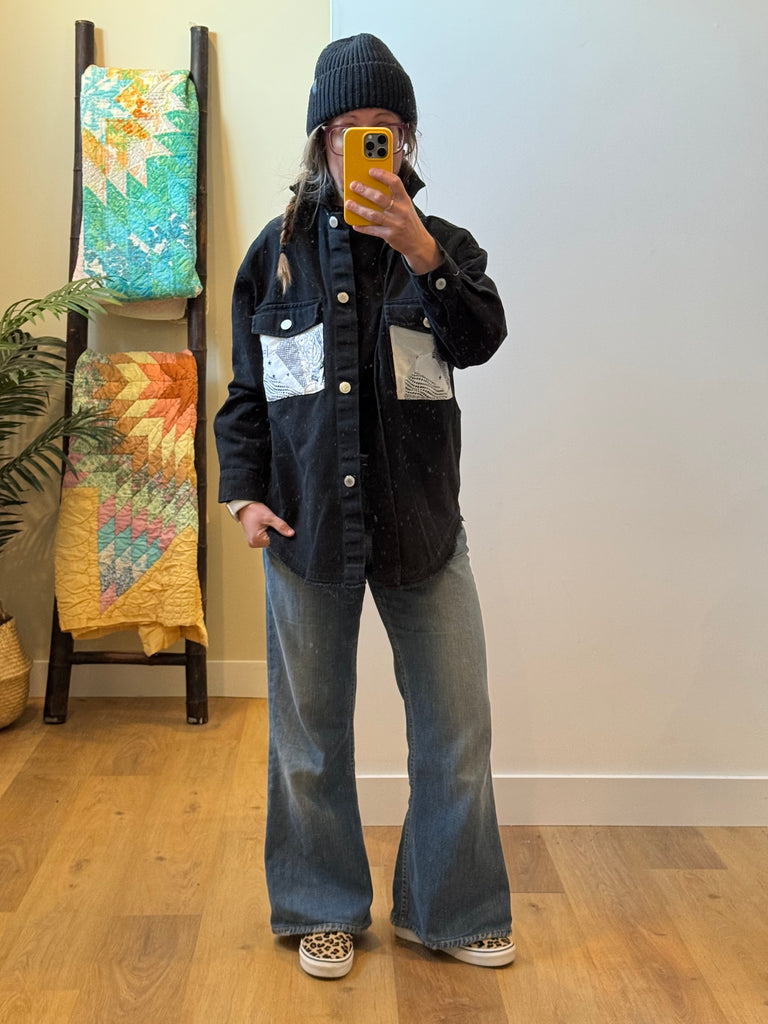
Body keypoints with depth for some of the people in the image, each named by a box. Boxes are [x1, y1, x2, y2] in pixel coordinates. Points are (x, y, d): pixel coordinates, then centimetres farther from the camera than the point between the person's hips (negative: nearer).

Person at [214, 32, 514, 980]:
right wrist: (244, 490, -4)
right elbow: (245, 389, 8)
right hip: (307, 523, 0)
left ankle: (452, 911, 27)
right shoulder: (278, 251, 6)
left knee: (457, 729, 6)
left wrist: (417, 250, -26)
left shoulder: (441, 244, 6)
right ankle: (325, 912, 31)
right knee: (311, 736, 10)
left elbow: (481, 340, -13)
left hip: (421, 526, 0)